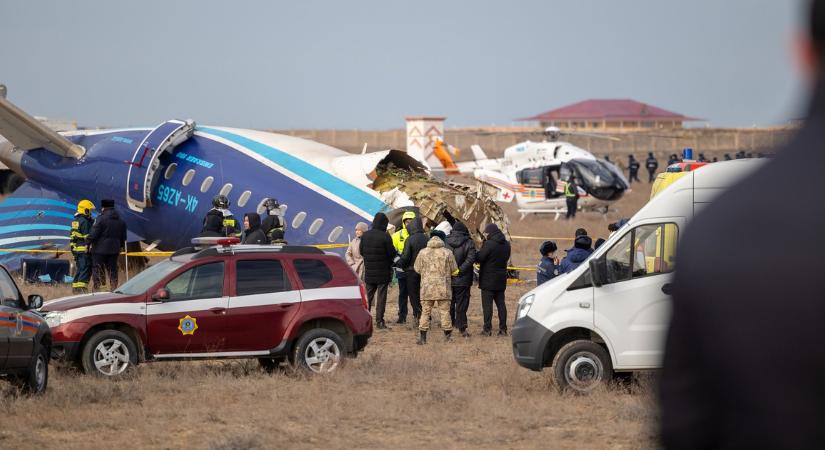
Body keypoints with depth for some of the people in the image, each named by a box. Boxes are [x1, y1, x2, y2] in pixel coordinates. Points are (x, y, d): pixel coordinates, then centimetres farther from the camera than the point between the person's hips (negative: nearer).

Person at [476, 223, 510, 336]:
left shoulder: (489, 244, -17)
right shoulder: (506, 244, 6)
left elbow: (479, 258, -18)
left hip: (488, 279, -7)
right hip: (501, 280, 7)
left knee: (487, 304, -2)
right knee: (501, 304, 10)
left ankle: (487, 329, -5)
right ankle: (503, 329, 9)